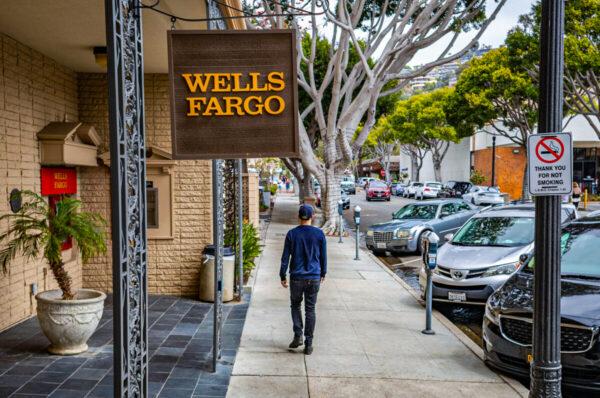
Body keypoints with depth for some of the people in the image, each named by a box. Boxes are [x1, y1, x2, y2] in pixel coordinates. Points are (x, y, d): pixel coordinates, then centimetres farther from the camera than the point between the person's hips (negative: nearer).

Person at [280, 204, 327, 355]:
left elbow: (285, 257, -4)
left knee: (296, 305, 19)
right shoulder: (319, 234, -3)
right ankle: (308, 344, 9)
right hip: (314, 278, 1)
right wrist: (323, 274, 17)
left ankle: (298, 335, 6)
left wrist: (282, 276, 5)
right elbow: (323, 257, 4)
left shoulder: (292, 234, -5)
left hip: (296, 277, 0)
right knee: (310, 310, 8)